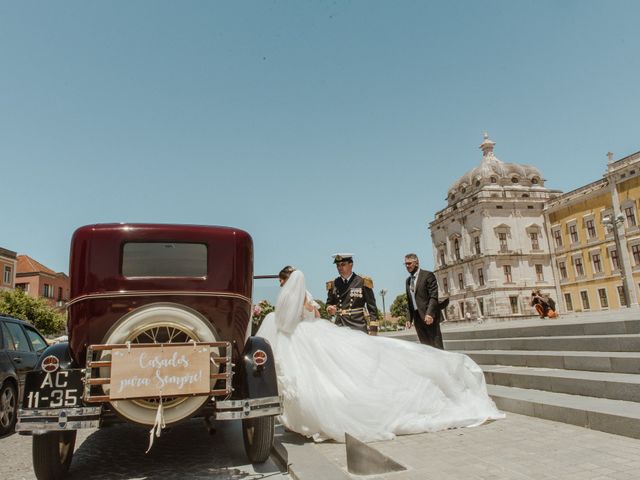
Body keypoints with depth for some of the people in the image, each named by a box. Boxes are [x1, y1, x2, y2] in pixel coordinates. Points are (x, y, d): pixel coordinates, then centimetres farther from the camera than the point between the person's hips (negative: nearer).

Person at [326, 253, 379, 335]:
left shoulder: (363, 282, 0)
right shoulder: (333, 284, 10)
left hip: (359, 328, -3)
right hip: (340, 327, 3)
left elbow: (372, 308, 0)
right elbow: (329, 303, 21)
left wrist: (373, 330, -7)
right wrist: (330, 309, -4)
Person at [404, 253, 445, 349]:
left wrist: (429, 313, -22)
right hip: (417, 317, 6)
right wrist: (409, 318, 12)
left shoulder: (428, 275, -4)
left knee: (436, 345, -7)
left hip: (429, 316, -6)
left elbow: (434, 296, -12)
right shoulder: (408, 280, 17)